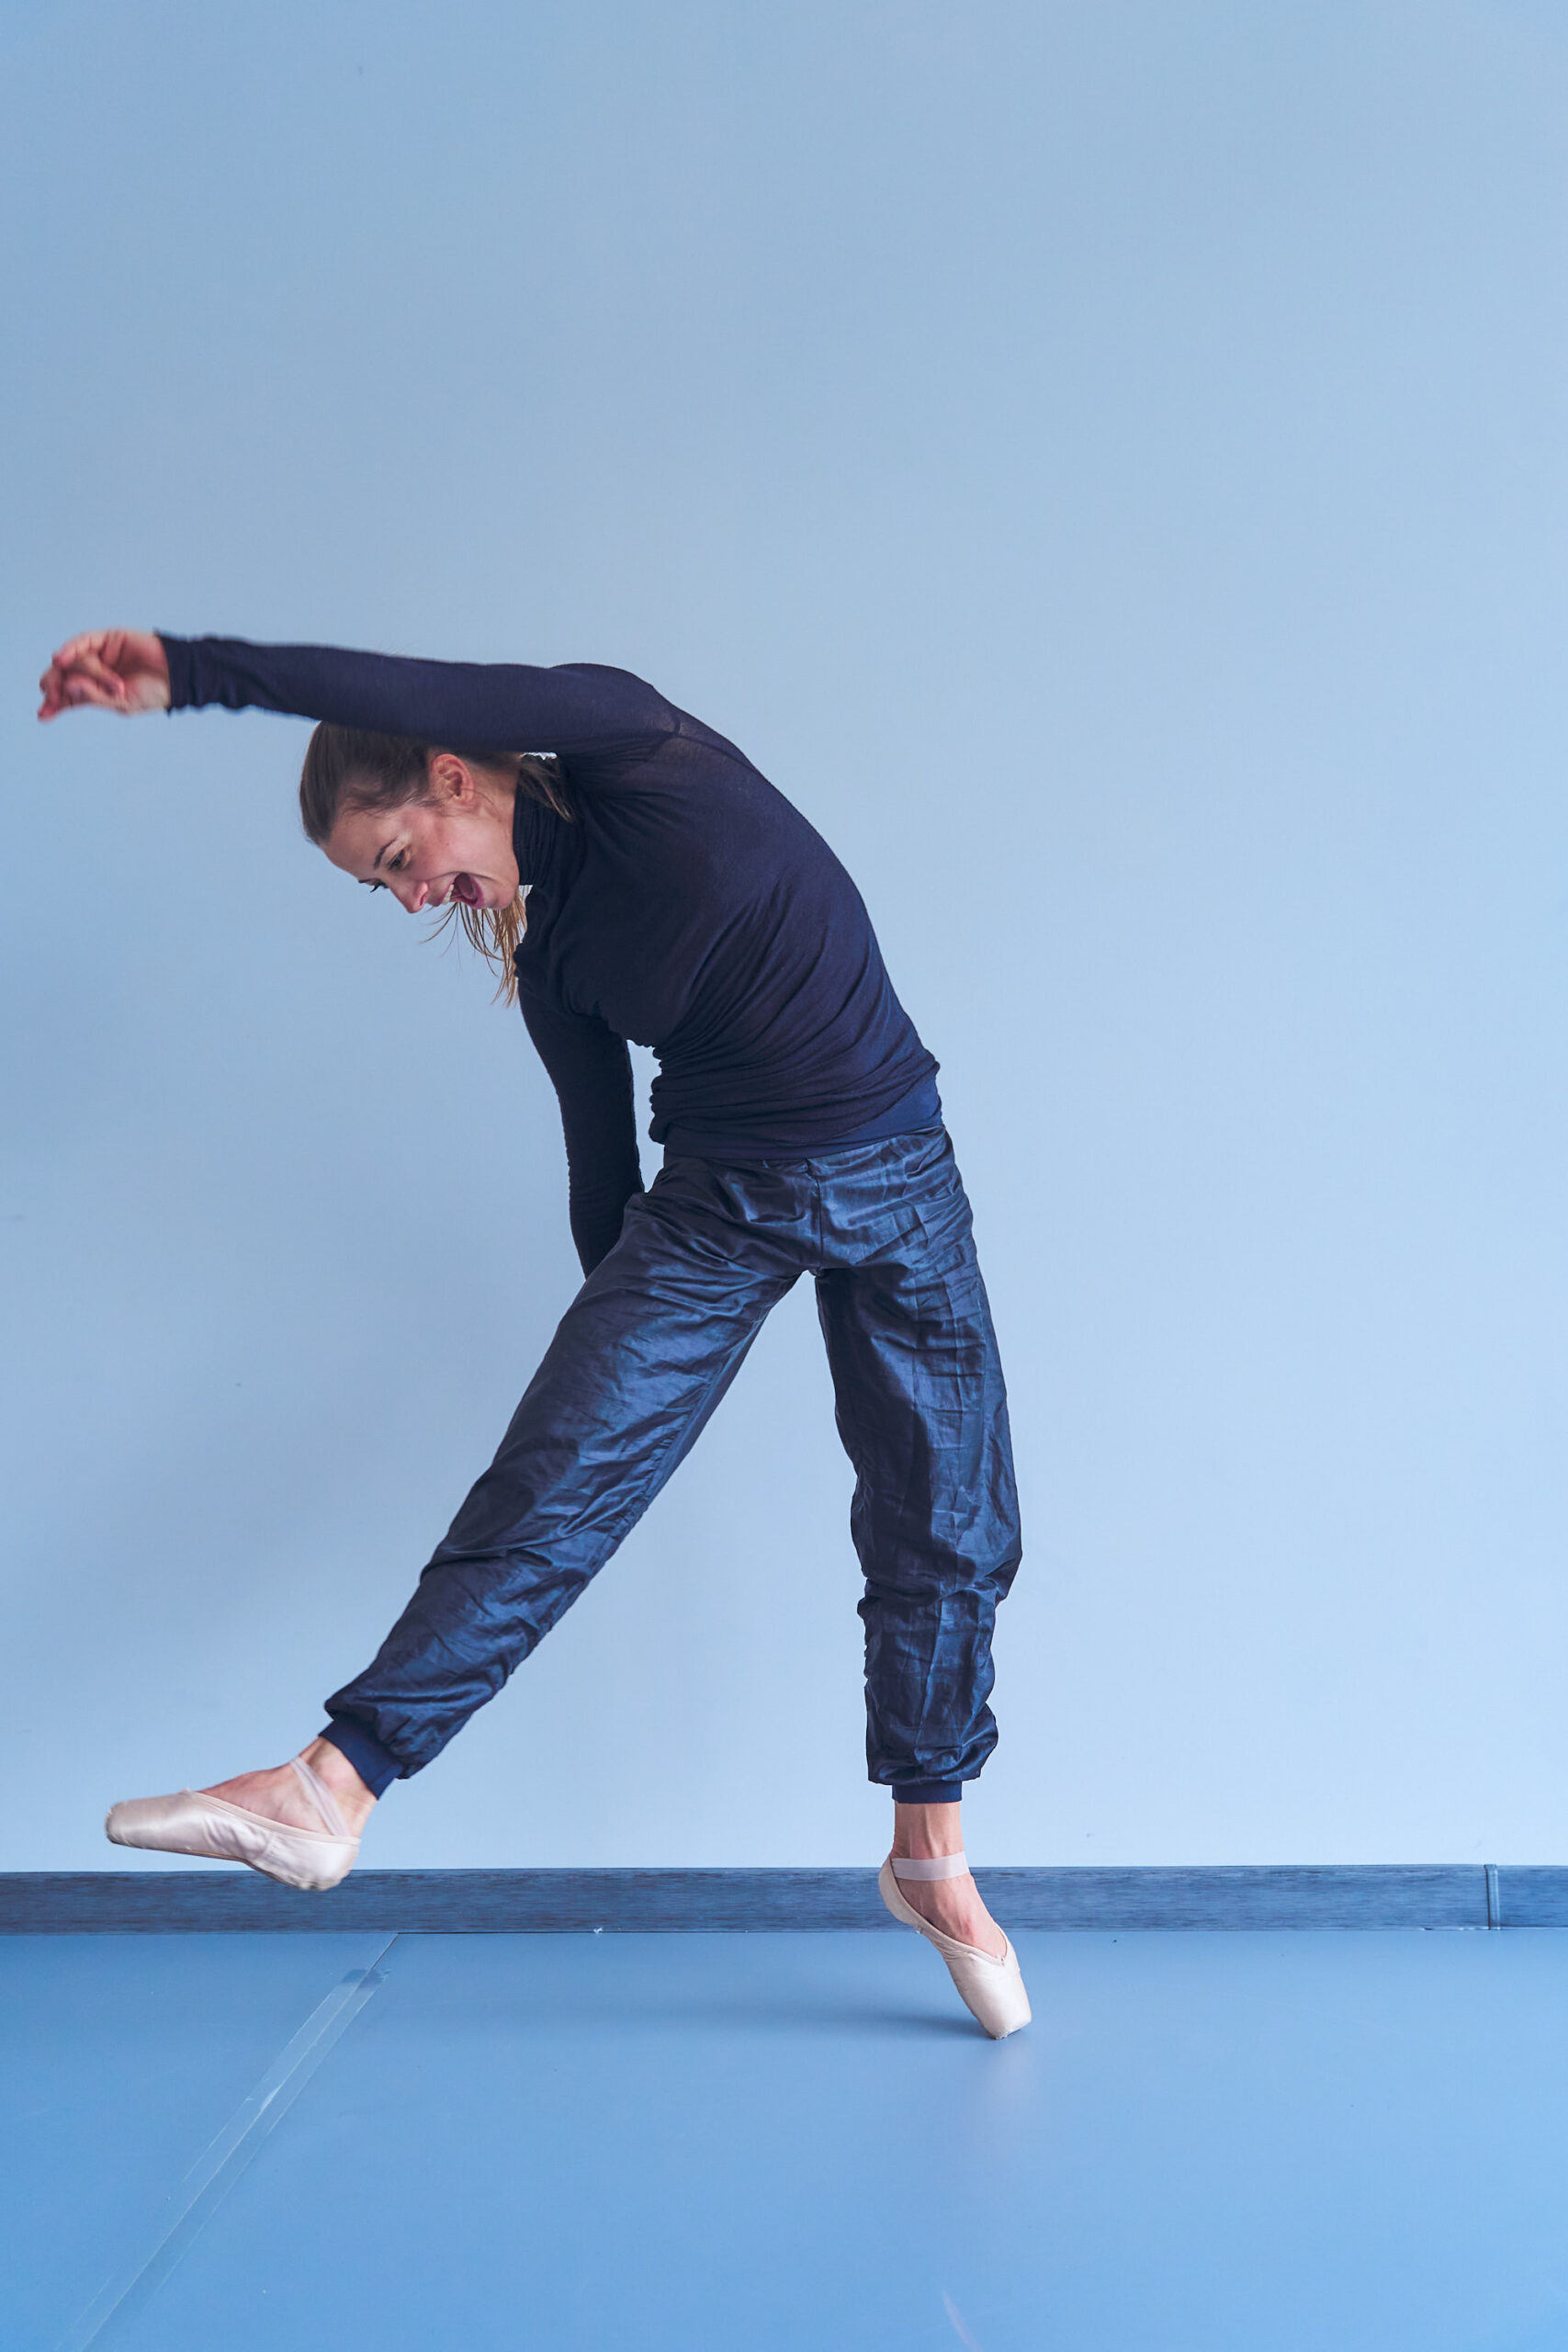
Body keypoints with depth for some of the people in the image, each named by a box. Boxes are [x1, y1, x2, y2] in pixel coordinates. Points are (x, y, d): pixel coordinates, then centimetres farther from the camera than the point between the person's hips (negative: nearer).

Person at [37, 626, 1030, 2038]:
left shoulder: (624, 742, -14)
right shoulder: (548, 952, 0)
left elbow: (409, 693, -30)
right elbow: (601, 1159, 8)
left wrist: (188, 672, -34)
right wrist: (624, 1332, 12)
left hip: (897, 1175, -3)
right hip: (715, 1199, 3)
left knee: (945, 1527, 3)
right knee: (552, 1481, -11)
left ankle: (933, 1861, 19)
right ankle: (331, 1791, -14)